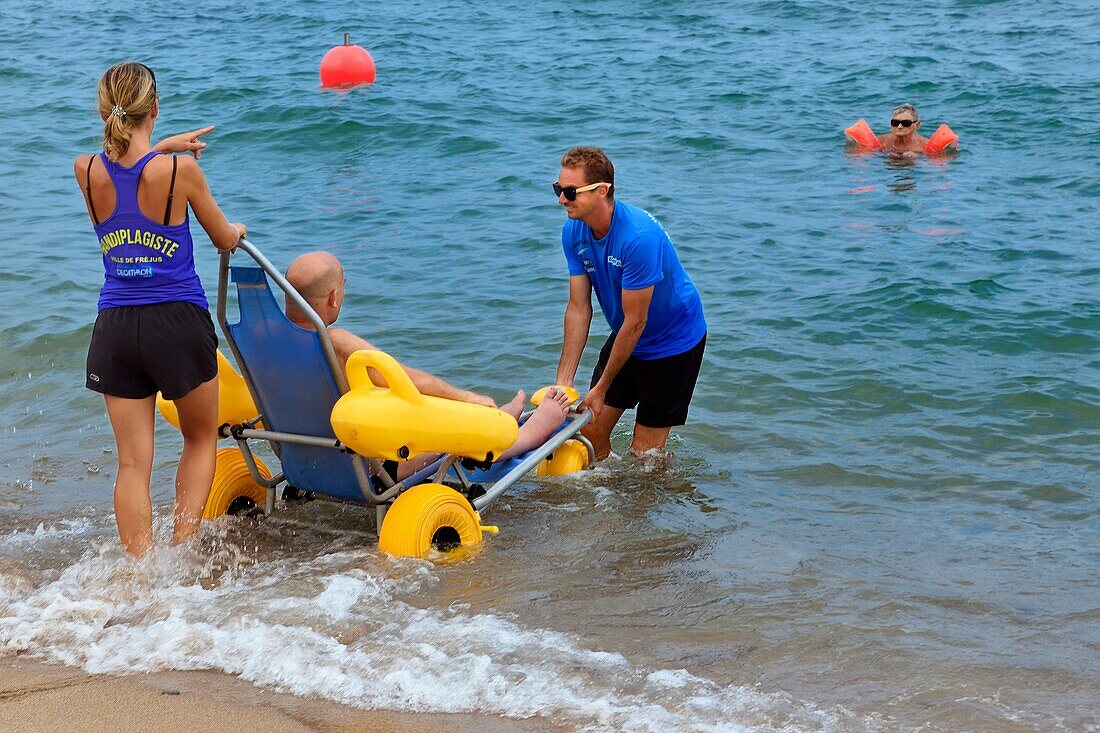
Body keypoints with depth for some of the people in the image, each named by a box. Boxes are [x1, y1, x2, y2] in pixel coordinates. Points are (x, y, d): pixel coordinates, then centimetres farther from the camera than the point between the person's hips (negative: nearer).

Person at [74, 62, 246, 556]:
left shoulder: (86, 171, -3)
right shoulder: (181, 171, -12)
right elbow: (224, 240, 4)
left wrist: (163, 146, 36)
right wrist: (237, 229, 26)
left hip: (116, 326, 3)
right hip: (179, 323, -2)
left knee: (133, 463, 6)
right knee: (201, 439, 20)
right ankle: (181, 550, 12)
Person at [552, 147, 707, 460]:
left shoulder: (639, 237, -33)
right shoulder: (574, 232, -10)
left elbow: (635, 323, -26)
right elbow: (578, 308, -6)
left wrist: (601, 389, -19)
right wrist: (563, 382, -12)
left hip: (673, 343, -7)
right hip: (625, 337, 7)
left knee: (644, 453, -4)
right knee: (591, 430, 5)